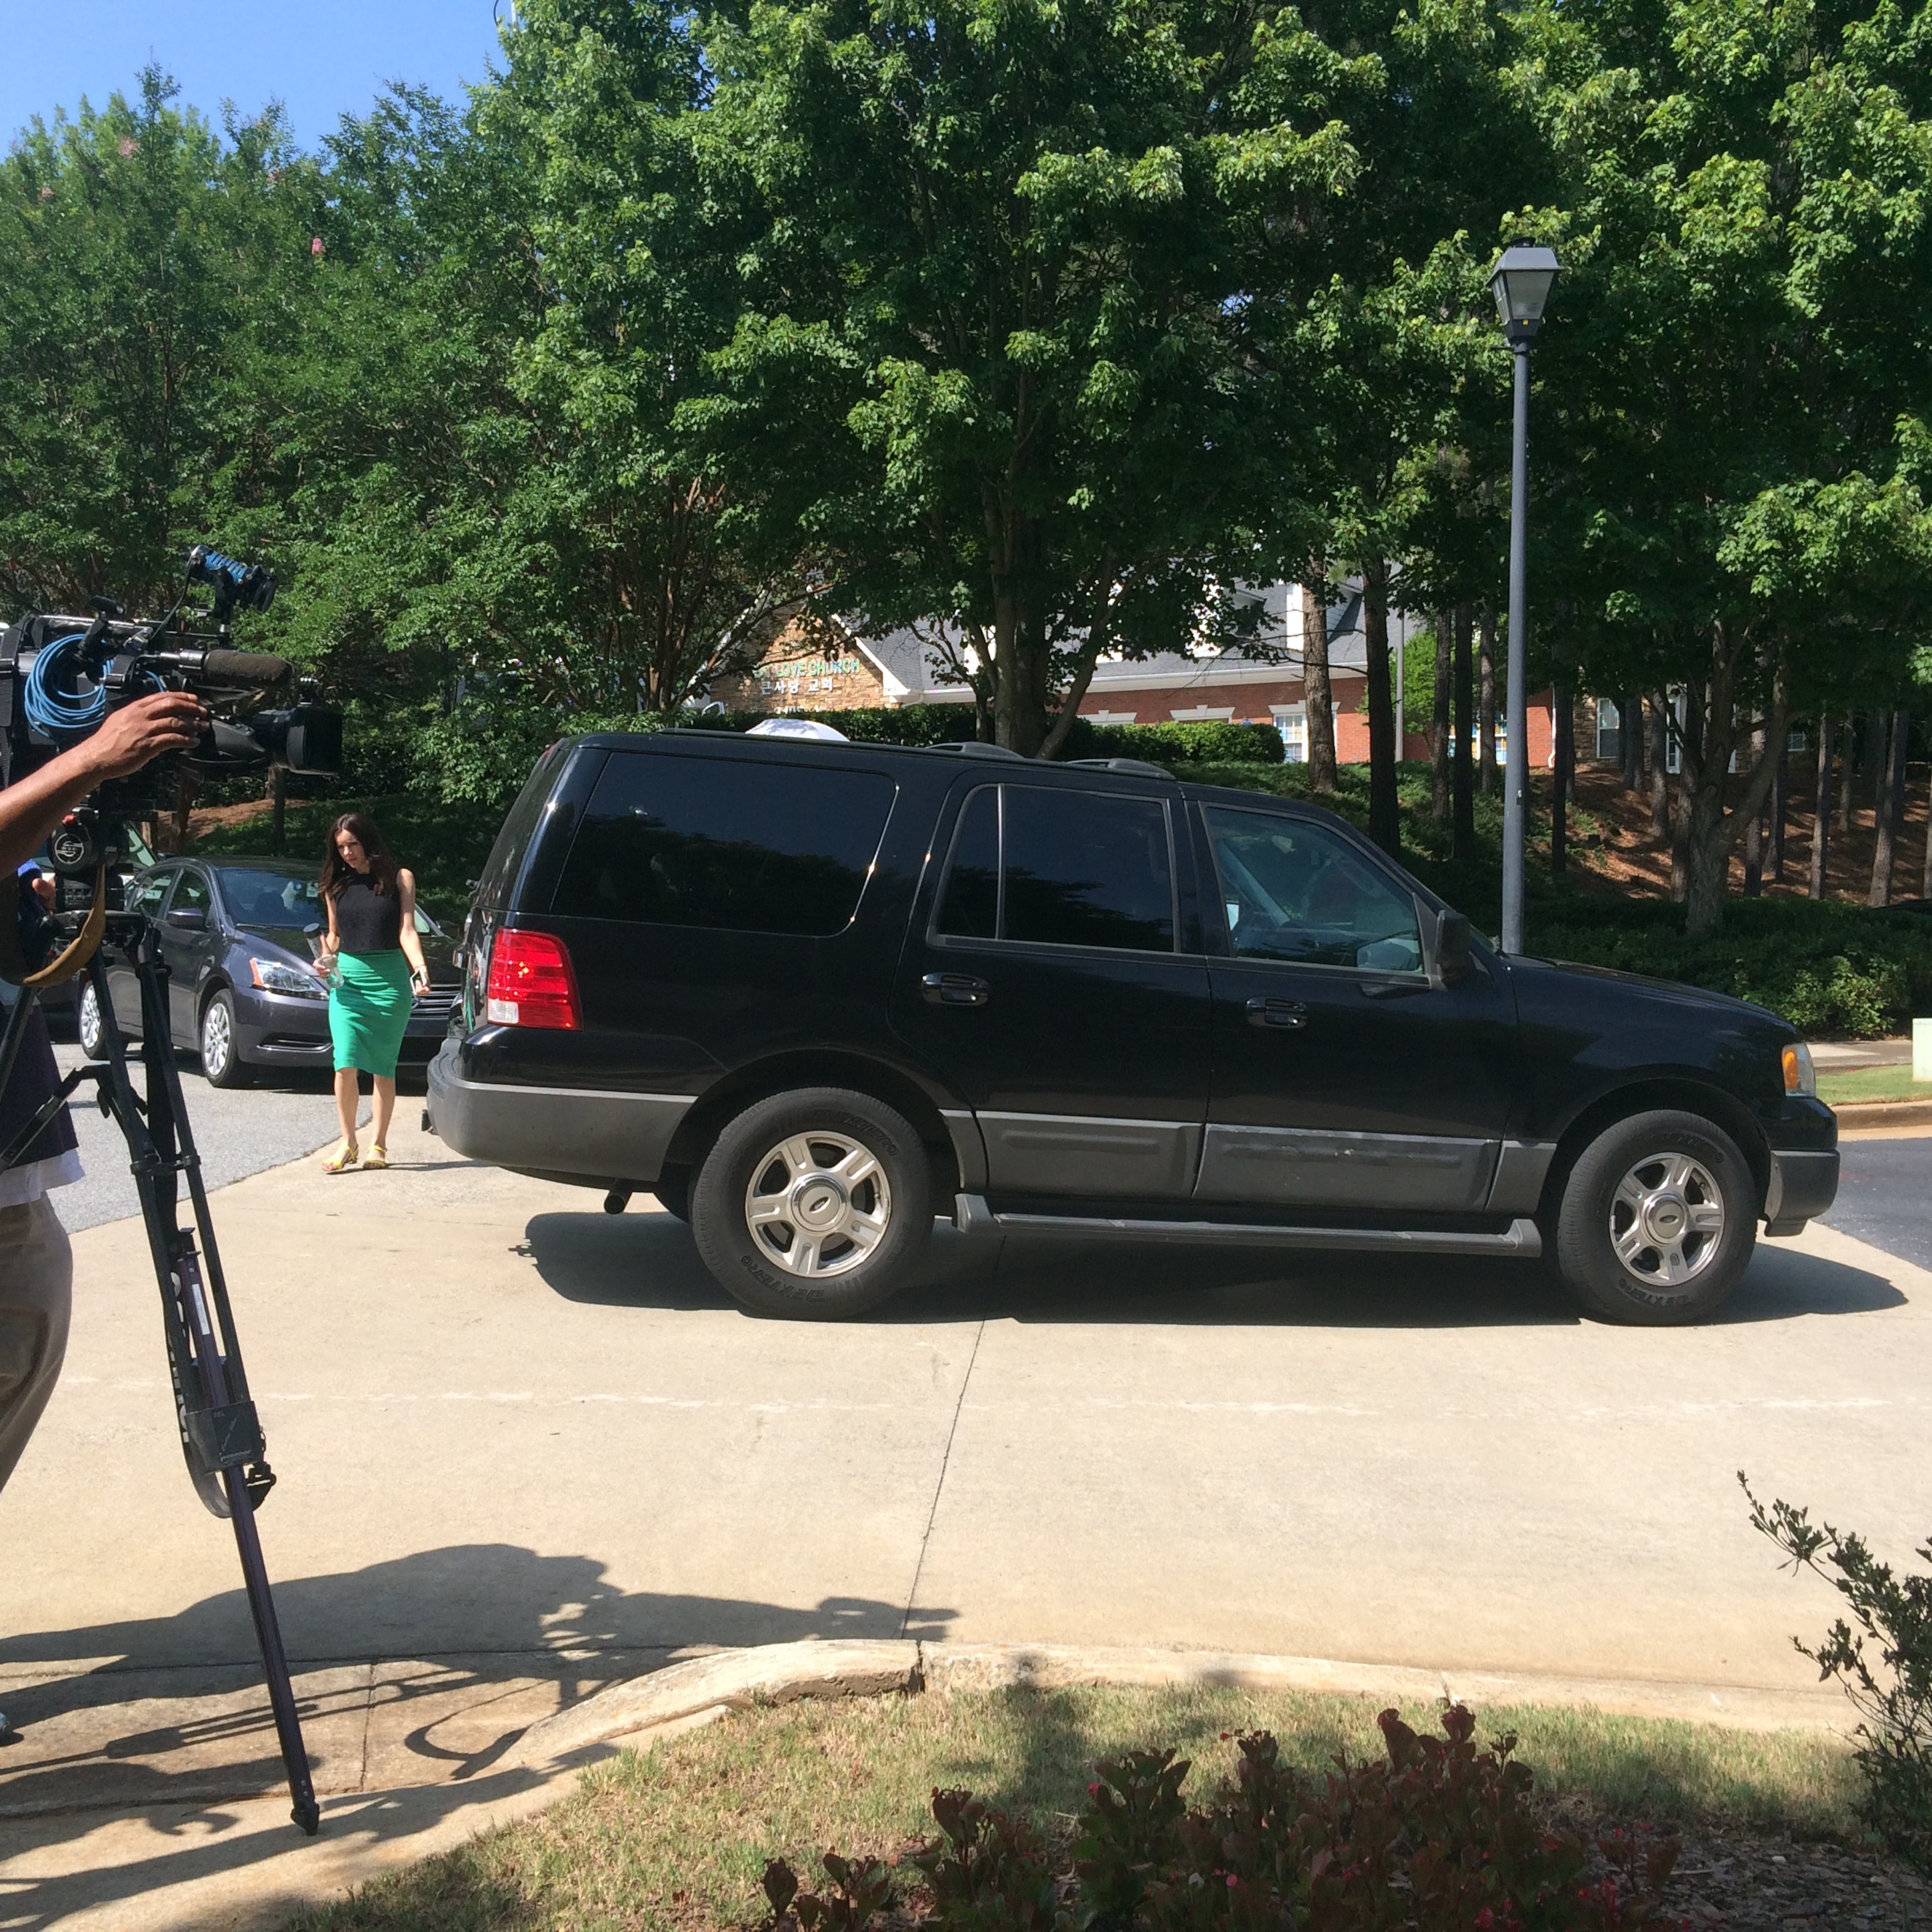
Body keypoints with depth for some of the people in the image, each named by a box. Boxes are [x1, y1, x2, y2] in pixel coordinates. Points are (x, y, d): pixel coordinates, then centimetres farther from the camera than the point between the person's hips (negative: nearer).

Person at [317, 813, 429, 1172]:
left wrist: (421, 969, -18)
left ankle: (378, 1145, 12)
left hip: (390, 979, -2)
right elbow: (334, 935, 20)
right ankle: (348, 1143, 1)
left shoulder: (399, 879, 4)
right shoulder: (337, 886, 12)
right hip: (347, 979, 2)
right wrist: (326, 960, -1)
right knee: (346, 1064, -10)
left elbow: (407, 931, -3)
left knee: (383, 1067, 2)